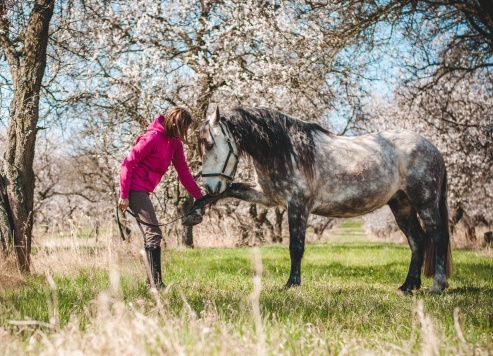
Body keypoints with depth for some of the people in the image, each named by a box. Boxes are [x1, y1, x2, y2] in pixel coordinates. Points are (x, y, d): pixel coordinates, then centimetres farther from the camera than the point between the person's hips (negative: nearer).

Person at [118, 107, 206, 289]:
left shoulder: (175, 143, 8)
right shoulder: (153, 138, -18)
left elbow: (184, 172, 11)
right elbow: (128, 164, -18)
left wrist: (199, 196, 4)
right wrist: (123, 195, -19)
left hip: (144, 190, 10)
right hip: (135, 188, -10)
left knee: (151, 235, 13)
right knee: (154, 233, -12)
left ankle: (152, 282, 21)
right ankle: (156, 283, -10)